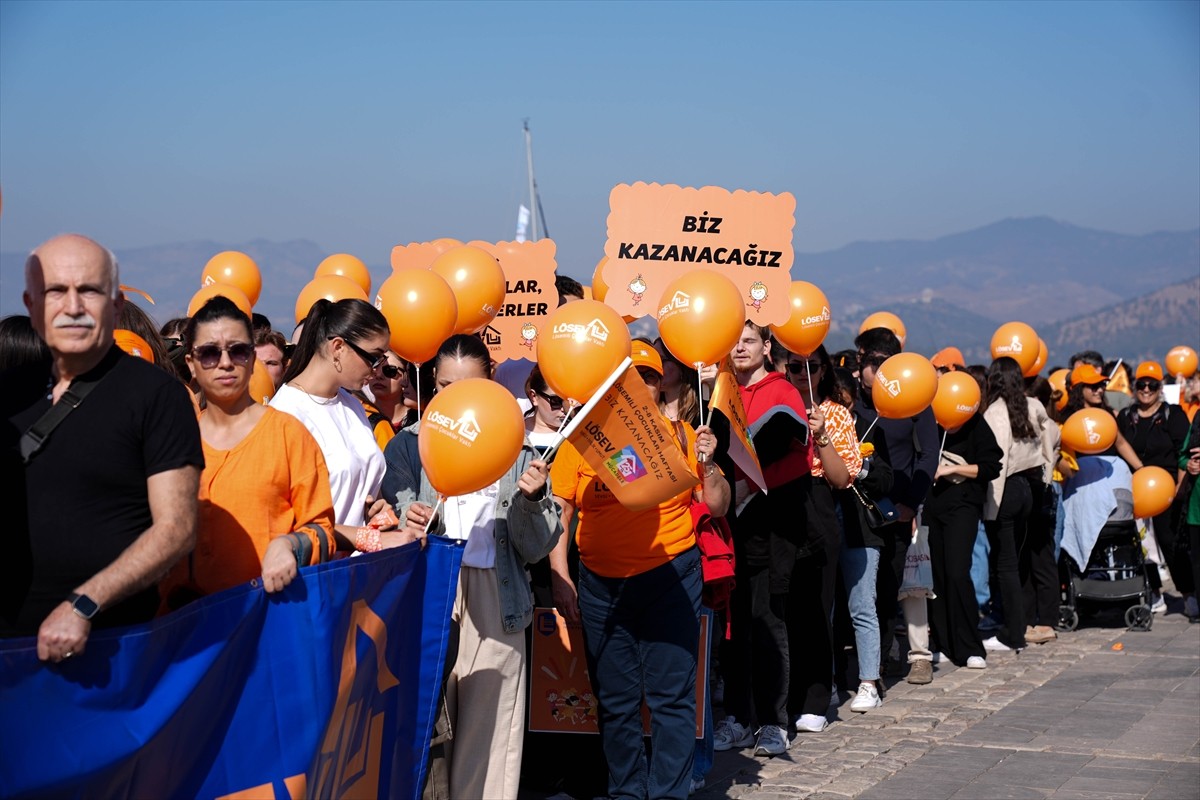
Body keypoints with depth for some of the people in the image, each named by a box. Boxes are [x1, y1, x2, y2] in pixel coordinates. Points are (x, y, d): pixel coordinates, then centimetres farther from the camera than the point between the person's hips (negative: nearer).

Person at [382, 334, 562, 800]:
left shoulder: (515, 449, 10)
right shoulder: (408, 445, 8)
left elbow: (535, 549, 5)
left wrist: (531, 499, -13)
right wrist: (405, 528, -23)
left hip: (493, 604, 1)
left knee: (488, 732, -2)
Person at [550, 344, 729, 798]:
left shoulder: (678, 435, 2)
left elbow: (718, 507, 4)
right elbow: (559, 513, 3)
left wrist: (707, 463, -13)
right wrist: (560, 578, -3)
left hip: (670, 578, -1)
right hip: (602, 585, 2)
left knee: (671, 697, 0)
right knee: (615, 701, 11)